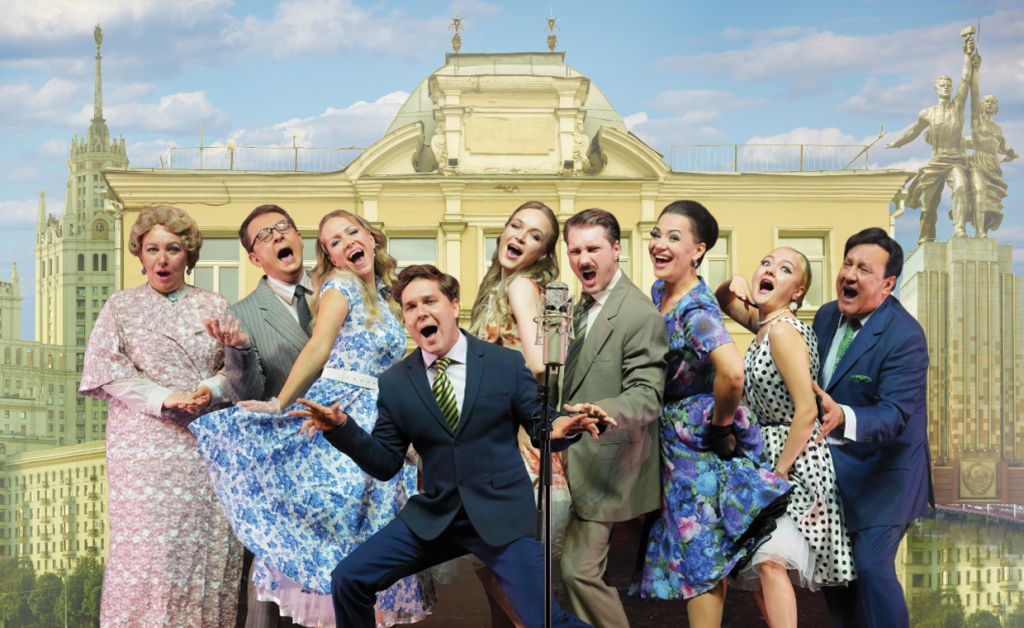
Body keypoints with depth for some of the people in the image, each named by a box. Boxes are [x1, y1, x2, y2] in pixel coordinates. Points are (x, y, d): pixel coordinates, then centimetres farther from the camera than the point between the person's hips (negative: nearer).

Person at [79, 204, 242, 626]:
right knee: (147, 548, -8)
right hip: (146, 446, -2)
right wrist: (165, 398, -13)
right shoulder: (120, 307, 9)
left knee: (211, 551, -2)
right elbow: (107, 372, -1)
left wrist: (210, 390, -12)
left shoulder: (214, 307, 14)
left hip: (209, 447, 2)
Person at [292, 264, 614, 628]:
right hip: (433, 516, 3)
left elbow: (539, 428, 2)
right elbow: (386, 464, 3)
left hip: (502, 515, -3)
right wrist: (342, 428, -13)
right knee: (349, 580, -5)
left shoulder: (506, 363, -2)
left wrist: (562, 429, -22)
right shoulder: (394, 383, 3)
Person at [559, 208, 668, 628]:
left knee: (580, 570, -10)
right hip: (579, 462, 9)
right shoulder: (583, 308, 12)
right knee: (577, 568, 14)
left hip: (607, 464, -9)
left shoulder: (639, 315, -17)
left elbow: (646, 398, -24)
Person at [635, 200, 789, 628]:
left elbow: (732, 373, -41)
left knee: (701, 553, -2)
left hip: (702, 444, -9)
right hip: (675, 443, 9)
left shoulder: (696, 312, -24)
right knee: (694, 552, 16)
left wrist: (721, 424, -25)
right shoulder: (659, 292, 4)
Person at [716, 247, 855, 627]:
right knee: (756, 565, 12)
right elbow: (723, 303, 29)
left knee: (771, 561, -23)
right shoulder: (762, 323, 8)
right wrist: (733, 284, 5)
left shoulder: (784, 330, -19)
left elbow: (806, 411, -23)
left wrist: (779, 473, -18)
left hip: (794, 460, -10)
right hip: (764, 454, 10)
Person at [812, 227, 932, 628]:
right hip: (832, 467, 7)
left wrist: (843, 418, -46)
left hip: (883, 473, -7)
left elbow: (894, 414, -30)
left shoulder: (905, 337, -21)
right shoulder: (826, 316, 2)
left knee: (871, 565, -16)